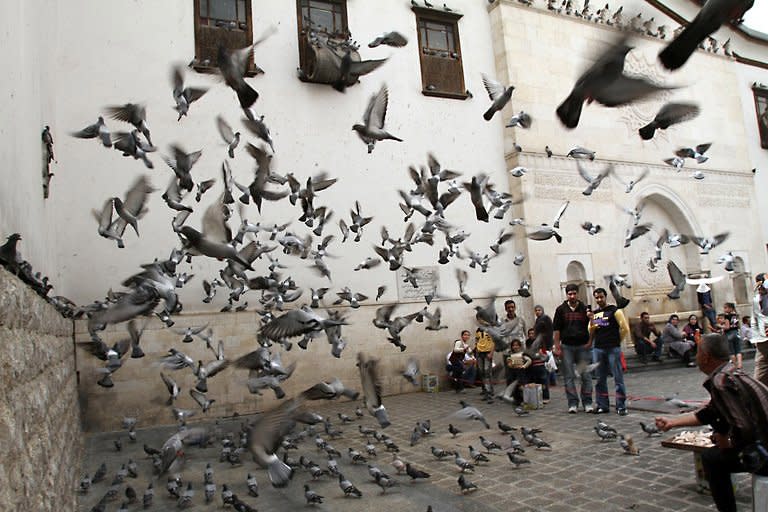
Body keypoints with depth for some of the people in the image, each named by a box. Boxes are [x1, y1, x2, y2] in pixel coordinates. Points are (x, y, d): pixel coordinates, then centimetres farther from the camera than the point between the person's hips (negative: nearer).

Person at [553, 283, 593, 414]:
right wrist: (557, 347, -2)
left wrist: (589, 343, -3)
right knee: (569, 377, 2)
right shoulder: (561, 309, 4)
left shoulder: (585, 309, 5)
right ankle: (573, 403, 8)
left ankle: (587, 403, 12)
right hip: (567, 347, 0)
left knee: (586, 376, 2)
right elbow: (556, 330, 4)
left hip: (583, 346, 0)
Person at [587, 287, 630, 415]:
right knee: (600, 379, 9)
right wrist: (591, 320, -5)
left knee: (618, 378, -1)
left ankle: (621, 406, 6)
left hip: (613, 349, -5)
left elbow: (625, 329, -3)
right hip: (598, 349, 5)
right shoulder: (594, 313, 13)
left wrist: (616, 341, 5)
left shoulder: (614, 311, -3)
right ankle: (602, 405, 17)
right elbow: (591, 332, 10)